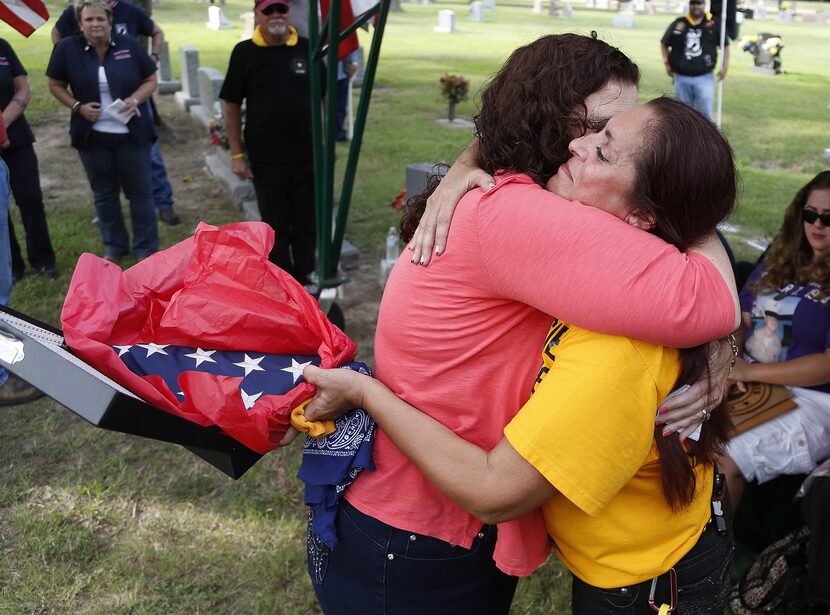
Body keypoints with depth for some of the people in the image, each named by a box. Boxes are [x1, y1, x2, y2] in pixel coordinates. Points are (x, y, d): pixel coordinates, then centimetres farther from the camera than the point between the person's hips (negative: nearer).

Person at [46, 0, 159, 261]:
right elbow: (56, 85, 5)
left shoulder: (129, 45, -4)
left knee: (139, 190, 7)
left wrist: (135, 99, -15)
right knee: (104, 193, 13)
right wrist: (77, 106, -11)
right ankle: (114, 245, 29)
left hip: (132, 133, -1)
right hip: (93, 135, 1)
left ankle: (146, 248, 20)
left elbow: (150, 80, 4)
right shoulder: (67, 48, -5)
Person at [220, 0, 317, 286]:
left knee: (307, 223, 9)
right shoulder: (245, 52, -3)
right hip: (266, 159, -2)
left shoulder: (307, 48, 3)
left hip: (308, 155, 2)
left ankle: (305, 282, 24)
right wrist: (237, 154, -4)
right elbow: (232, 106, 0)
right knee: (276, 226, 9)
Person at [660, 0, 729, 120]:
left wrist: (724, 66, 3)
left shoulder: (713, 24, 2)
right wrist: (667, 63, 3)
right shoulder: (678, 24, 4)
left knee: (705, 112, -7)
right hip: (682, 78, 2)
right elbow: (664, 43, 15)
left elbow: (725, 45, 12)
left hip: (705, 78, -1)